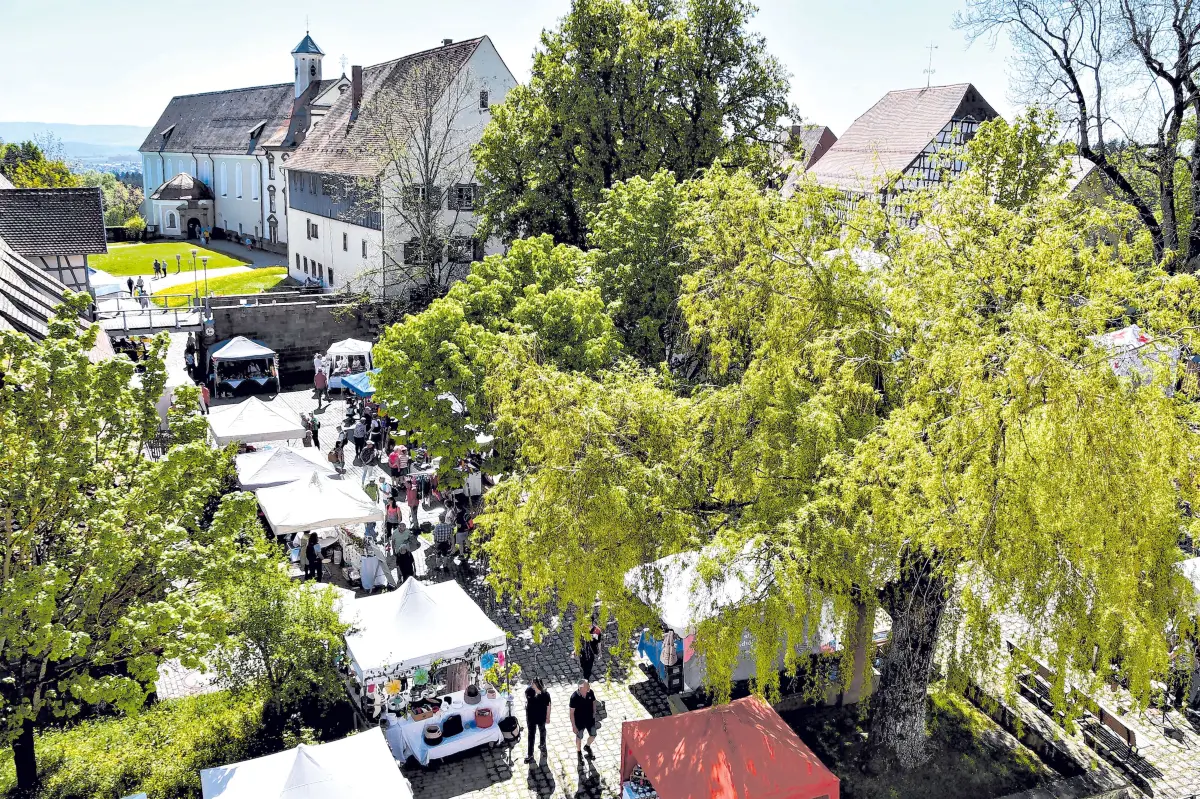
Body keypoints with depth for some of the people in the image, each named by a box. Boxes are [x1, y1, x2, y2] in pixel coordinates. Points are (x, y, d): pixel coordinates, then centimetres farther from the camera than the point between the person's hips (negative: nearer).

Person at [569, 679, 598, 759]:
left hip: (590, 719, 4)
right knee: (579, 737, 20)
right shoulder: (574, 697, -31)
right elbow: (572, 712, -22)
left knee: (593, 735, 20)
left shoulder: (590, 692, -18)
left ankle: (587, 746, 52)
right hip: (579, 721, -4)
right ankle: (578, 752, 49)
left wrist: (594, 712, -4)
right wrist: (573, 726, -18)